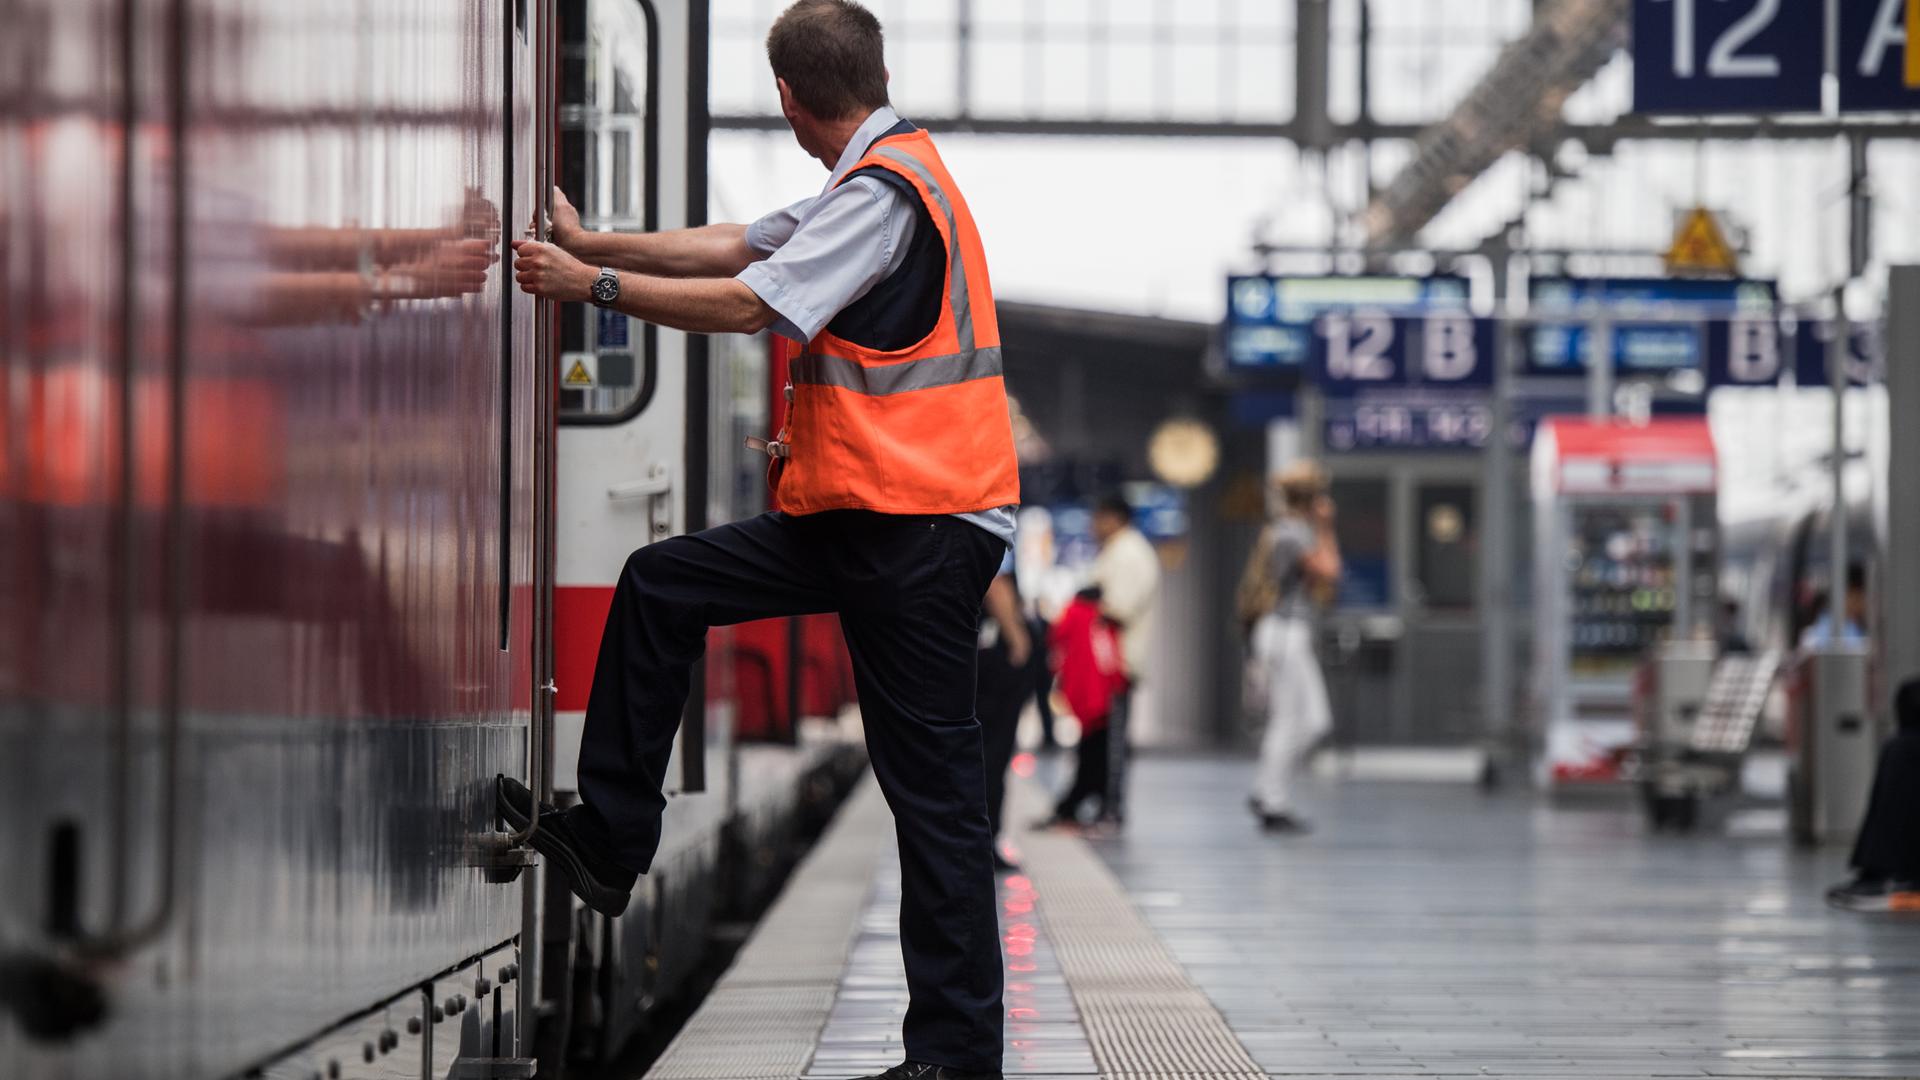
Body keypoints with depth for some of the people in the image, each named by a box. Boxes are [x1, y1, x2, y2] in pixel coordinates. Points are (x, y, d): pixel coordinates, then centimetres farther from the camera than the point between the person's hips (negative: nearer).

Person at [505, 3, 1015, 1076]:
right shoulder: (882, 174, 16)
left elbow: (748, 305, -19)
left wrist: (593, 283, -11)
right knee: (662, 585, 12)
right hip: (857, 514, 10)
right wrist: (593, 243, 19)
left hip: (921, 530, -10)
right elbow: (736, 245, 20)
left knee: (933, 787, -7)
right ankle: (610, 838, 17)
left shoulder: (884, 189, -15)